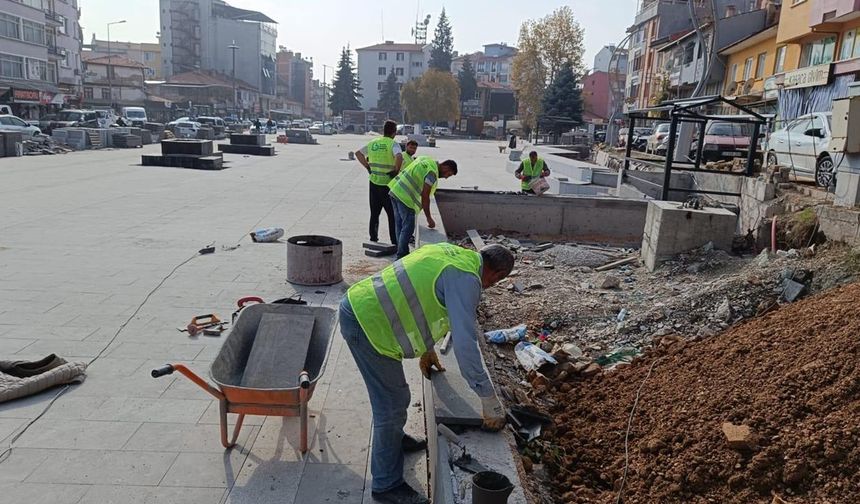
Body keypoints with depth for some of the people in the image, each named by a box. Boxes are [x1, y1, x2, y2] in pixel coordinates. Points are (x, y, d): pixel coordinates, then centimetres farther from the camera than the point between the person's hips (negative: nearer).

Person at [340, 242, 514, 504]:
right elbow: (465, 343, -23)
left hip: (358, 304, 10)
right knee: (393, 404, 0)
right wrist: (490, 400, -16)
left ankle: (393, 438, 51)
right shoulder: (465, 279, -17)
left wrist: (426, 350, 29)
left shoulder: (452, 253, 12)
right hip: (366, 321, -10)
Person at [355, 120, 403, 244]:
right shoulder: (393, 144, -12)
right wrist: (396, 171, -17)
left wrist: (368, 167, 13)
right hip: (388, 184, -5)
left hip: (374, 182, 6)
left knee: (374, 213, 16)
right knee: (392, 214, 3)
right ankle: (395, 241, 6)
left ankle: (373, 238, 22)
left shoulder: (373, 143, 8)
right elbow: (399, 157, -31)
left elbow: (358, 153, 16)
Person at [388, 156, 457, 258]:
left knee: (399, 225, 14)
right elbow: (425, 197, -14)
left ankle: (401, 253, 23)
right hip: (405, 197, -10)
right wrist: (429, 218, -7)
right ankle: (402, 256, 4)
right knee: (408, 228, -1)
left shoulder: (427, 159, 14)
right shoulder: (432, 172, -13)